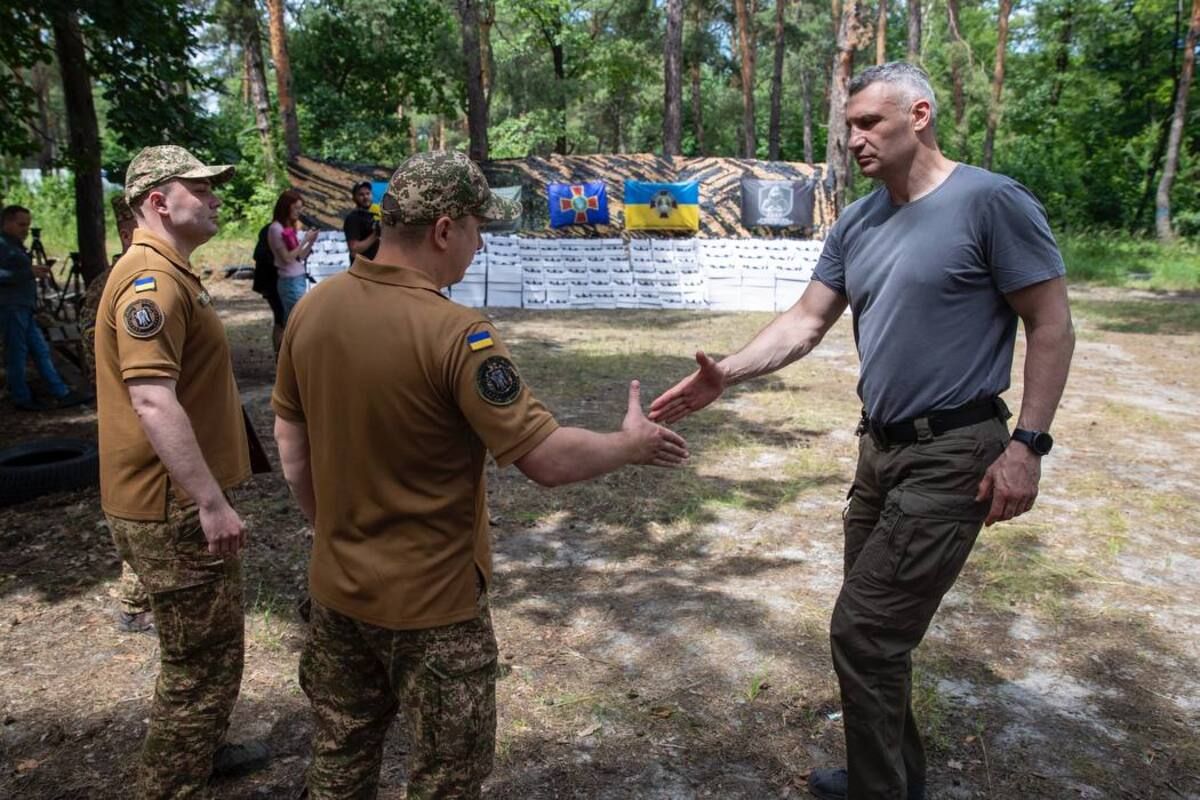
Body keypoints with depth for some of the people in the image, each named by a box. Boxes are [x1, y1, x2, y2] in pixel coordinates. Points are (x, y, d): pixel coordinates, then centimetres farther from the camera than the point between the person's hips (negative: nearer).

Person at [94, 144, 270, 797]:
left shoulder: (170, 273, 15)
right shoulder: (152, 279, -20)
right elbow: (153, 402, -29)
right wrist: (212, 502, -28)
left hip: (181, 499, 11)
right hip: (173, 509, -11)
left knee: (203, 648, 25)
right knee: (202, 659, 1)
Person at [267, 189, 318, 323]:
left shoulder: (290, 227, 13)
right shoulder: (276, 228, -10)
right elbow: (287, 257, -15)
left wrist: (311, 241, 0)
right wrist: (305, 240, -13)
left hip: (299, 279, 8)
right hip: (290, 281, -8)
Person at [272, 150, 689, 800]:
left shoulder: (311, 309, -4)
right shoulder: (454, 334, -25)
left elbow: (290, 444, 6)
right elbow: (548, 459, -22)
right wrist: (632, 444, -4)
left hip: (336, 587, 7)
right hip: (430, 602, -7)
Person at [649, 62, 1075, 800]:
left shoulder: (990, 202, -12)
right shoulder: (856, 224, 8)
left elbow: (1051, 326, -10)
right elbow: (806, 322, 5)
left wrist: (1027, 443, -15)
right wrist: (725, 376, -9)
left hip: (950, 455, -7)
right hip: (880, 447, 7)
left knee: (864, 632, -6)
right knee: (879, 628, 17)